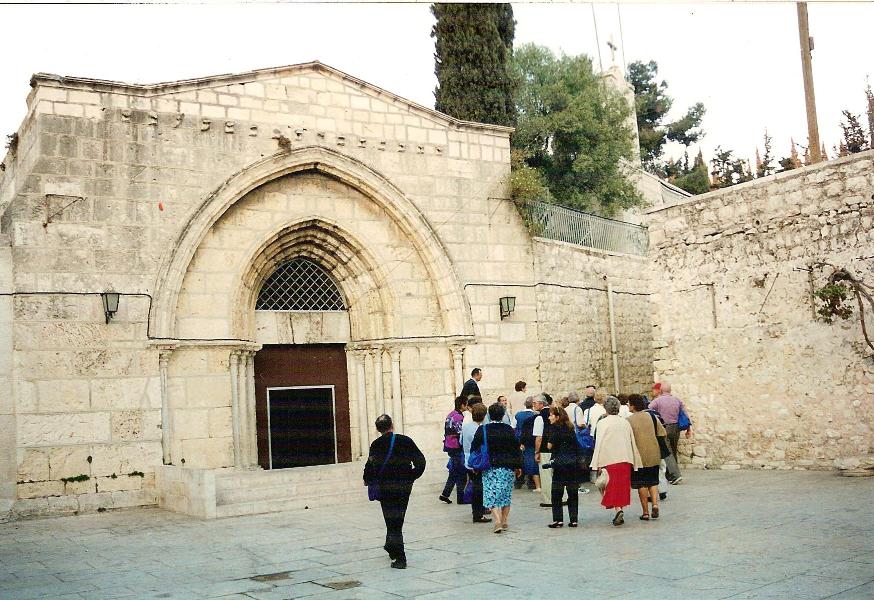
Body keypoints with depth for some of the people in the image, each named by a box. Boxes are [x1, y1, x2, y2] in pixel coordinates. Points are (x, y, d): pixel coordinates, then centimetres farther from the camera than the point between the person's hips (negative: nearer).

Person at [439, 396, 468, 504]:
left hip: (449, 447, 9)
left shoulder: (450, 415, 10)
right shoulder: (459, 417, -18)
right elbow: (460, 435, -21)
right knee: (461, 473, 2)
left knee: (454, 472, 17)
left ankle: (445, 494, 17)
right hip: (457, 448, -9)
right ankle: (460, 498, 8)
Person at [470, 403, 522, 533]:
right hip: (508, 467, 2)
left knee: (492, 494, -2)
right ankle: (504, 522, 15)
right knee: (506, 494, 12)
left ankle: (498, 521, -16)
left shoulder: (482, 430, -4)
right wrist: (518, 466, 13)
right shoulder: (509, 429, 2)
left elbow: (474, 448, -2)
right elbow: (516, 448, 5)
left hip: (490, 467, -2)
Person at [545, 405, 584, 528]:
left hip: (560, 463, -5)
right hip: (574, 463, 6)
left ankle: (557, 519, 0)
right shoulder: (570, 428, 9)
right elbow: (576, 446, 10)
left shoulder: (556, 428, -8)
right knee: (573, 492, 8)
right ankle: (573, 519, 8)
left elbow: (550, 446, -8)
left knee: (557, 493, 2)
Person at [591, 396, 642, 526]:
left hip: (610, 460, -4)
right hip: (625, 458, 4)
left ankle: (618, 510, -18)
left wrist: (598, 464, -5)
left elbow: (599, 443, -6)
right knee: (623, 486, 11)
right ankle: (619, 511, 14)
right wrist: (635, 462, 19)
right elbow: (632, 443, 13)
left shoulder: (602, 423, -4)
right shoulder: (625, 422, 10)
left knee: (613, 486, 0)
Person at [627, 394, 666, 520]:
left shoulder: (628, 421, -12)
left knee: (641, 484, 6)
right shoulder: (651, 416, 1)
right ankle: (655, 504, -3)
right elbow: (662, 433, 5)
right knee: (653, 482, 17)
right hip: (654, 455, 4)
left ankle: (645, 512, 7)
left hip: (639, 456, -3)